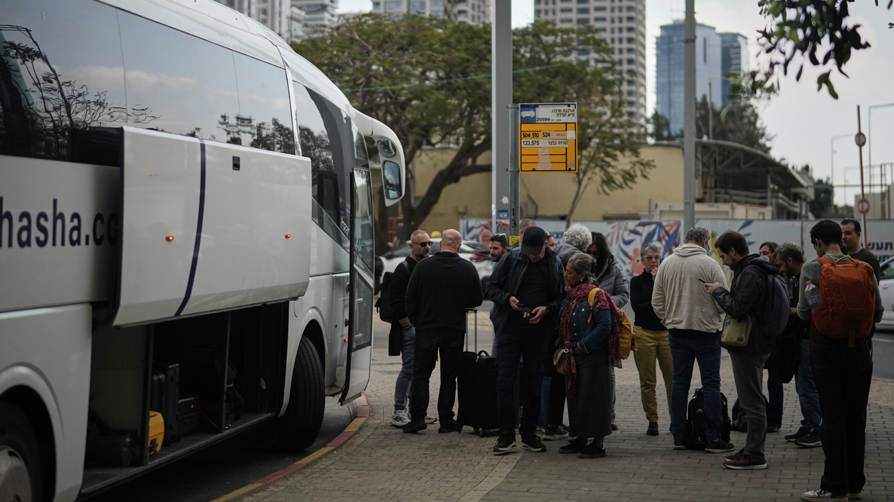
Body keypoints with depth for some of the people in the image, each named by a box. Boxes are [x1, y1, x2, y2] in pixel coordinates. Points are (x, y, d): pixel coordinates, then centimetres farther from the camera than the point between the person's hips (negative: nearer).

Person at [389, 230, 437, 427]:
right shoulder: (404, 269, -8)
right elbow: (397, 302, -15)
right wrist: (409, 326, -14)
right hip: (410, 328, -8)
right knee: (409, 369, -9)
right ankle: (399, 412, -4)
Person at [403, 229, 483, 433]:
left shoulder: (423, 266, -5)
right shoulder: (468, 268, -2)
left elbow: (411, 299, -2)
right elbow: (476, 300, 4)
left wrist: (415, 321, 13)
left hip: (427, 327, -1)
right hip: (455, 330, 1)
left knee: (421, 374, 6)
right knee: (448, 377, 7)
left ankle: (417, 417, -2)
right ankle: (446, 421, 8)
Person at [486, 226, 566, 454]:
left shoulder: (554, 264, 2)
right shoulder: (512, 259, -3)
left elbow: (562, 297, 7)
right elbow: (492, 287, 3)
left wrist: (546, 308, -11)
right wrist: (508, 298, -15)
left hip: (537, 331, 2)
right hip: (510, 330, -1)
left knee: (533, 384, 9)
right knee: (505, 381, -5)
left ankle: (529, 434, 20)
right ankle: (506, 437, 1)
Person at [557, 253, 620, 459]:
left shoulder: (596, 296, -14)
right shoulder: (570, 295, 10)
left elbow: (604, 327, -18)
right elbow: (564, 322, 24)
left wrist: (582, 346, -15)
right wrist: (567, 344, 10)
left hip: (592, 356, -8)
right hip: (573, 356, 8)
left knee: (593, 397, -4)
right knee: (575, 396, 12)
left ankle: (598, 443, 2)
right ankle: (581, 439, 22)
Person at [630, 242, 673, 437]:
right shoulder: (637, 281, 5)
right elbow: (637, 307, -7)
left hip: (667, 332, 1)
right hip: (644, 333, -1)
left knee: (672, 379, -5)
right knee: (647, 381, 0)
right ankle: (652, 421, 9)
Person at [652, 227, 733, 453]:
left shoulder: (667, 263, 5)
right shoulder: (709, 264, -10)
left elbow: (657, 301, 8)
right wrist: (717, 315, 10)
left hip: (677, 332, 5)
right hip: (706, 331, -4)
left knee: (680, 382, 10)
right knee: (711, 384, 0)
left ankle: (679, 436, 12)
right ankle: (713, 438, -1)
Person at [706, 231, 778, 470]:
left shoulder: (750, 273, -19)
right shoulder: (751, 269, 16)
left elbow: (737, 309, -24)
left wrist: (718, 291, -10)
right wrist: (722, 292, 9)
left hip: (750, 347, -11)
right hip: (752, 344, 11)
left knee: (752, 401, -5)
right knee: (752, 400, 16)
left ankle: (755, 455, -1)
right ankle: (752, 449, 24)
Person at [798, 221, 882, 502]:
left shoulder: (813, 268, -8)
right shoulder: (865, 270, 1)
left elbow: (804, 312, -7)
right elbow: (878, 313, 6)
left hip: (828, 350, -3)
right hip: (860, 352, 3)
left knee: (833, 418, 0)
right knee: (856, 418, 11)